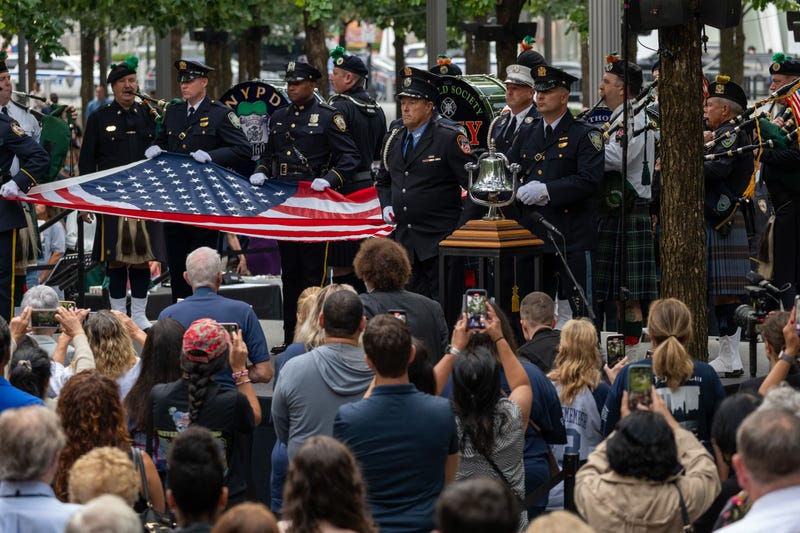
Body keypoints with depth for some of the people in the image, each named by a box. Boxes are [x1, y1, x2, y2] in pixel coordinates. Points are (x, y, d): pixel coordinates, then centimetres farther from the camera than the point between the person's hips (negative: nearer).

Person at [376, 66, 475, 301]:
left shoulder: (449, 136, -8)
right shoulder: (395, 136, 12)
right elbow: (384, 180, 26)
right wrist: (386, 206, 9)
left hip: (440, 239, -6)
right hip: (404, 238, 6)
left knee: (443, 306, -6)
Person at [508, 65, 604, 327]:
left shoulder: (584, 135, -3)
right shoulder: (527, 135, 16)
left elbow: (590, 180, -15)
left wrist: (546, 191, -20)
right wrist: (521, 189, -10)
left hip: (572, 237, -6)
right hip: (533, 234, 6)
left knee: (572, 310, -5)